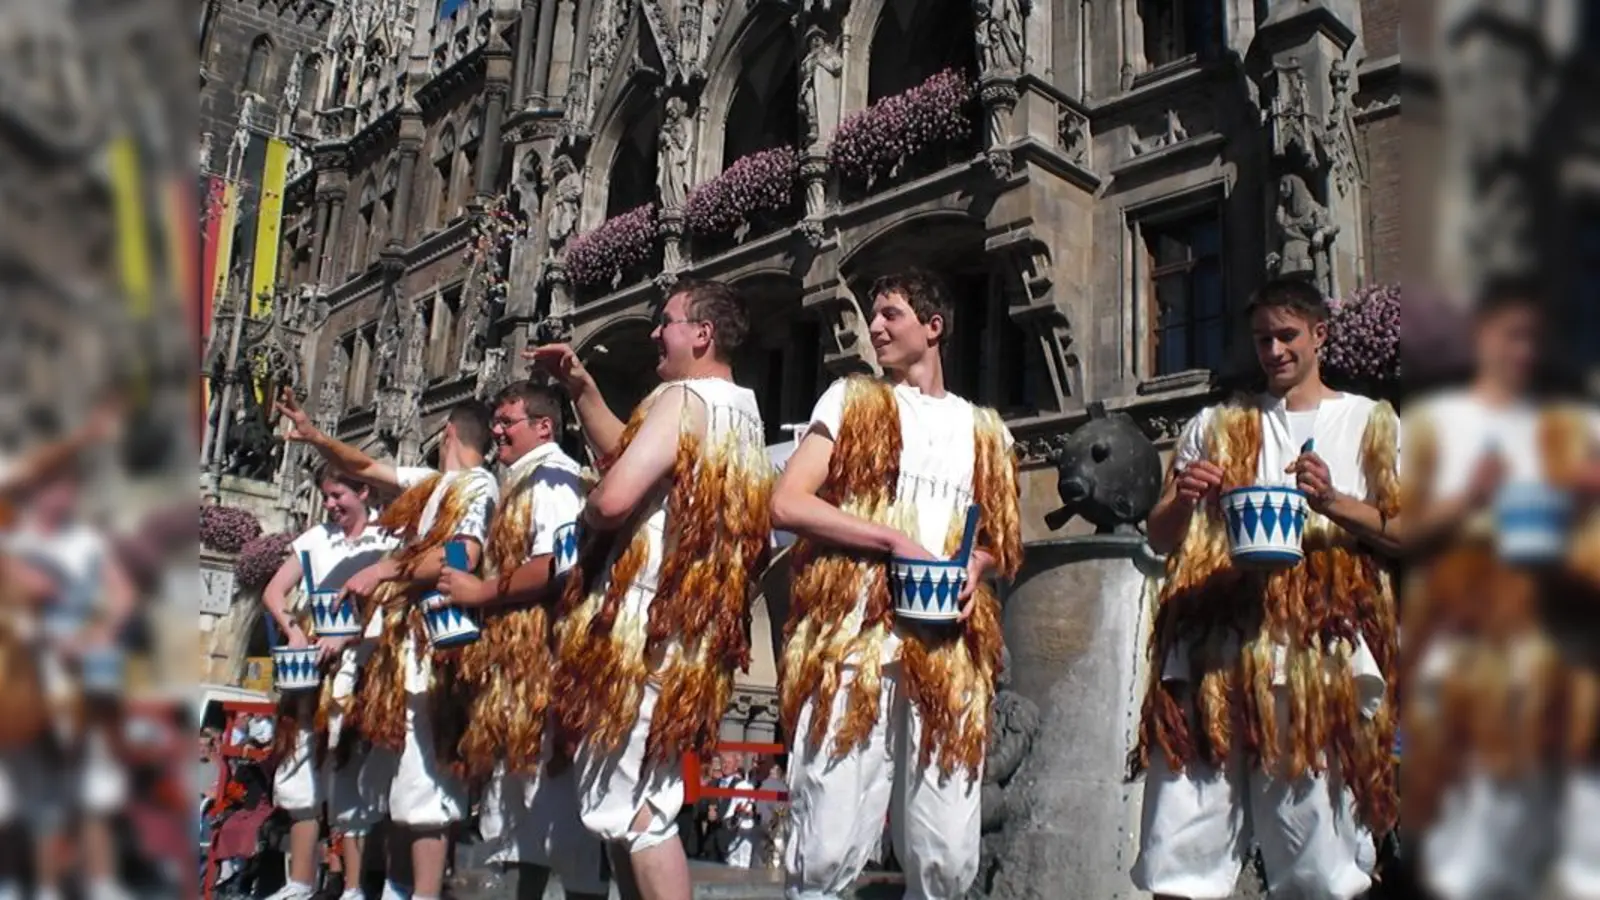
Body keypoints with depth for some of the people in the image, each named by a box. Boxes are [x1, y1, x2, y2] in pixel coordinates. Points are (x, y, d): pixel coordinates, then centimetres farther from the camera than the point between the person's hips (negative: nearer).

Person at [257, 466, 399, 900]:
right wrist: (293, 630, -6)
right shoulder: (314, 539, 13)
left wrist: (346, 636, -18)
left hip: (363, 665, -5)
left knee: (351, 771, -6)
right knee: (301, 766, 6)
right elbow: (274, 591, 11)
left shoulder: (389, 540, 1)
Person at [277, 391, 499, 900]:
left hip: (430, 643, -9)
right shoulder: (431, 484, 20)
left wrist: (387, 569, -17)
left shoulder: (479, 485, -5)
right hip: (400, 639, 9)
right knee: (394, 771, 12)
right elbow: (364, 468, 29)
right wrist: (315, 438, 15)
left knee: (420, 775, -12)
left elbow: (464, 556, -21)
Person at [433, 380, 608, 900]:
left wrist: (482, 592, -12)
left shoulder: (553, 476, -7)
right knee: (525, 786, 11)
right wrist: (478, 593, 13)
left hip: (547, 658, -10)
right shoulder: (523, 482, 23)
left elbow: (556, 565, -20)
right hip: (517, 658, 10)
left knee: (558, 786, -9)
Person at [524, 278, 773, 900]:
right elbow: (627, 454, 26)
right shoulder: (740, 413, 18)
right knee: (646, 803, 15)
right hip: (689, 632, 10)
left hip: (644, 627, -10)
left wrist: (583, 513, -2)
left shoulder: (685, 399, -12)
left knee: (626, 807, -6)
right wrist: (580, 388, 19)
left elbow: (615, 497, -24)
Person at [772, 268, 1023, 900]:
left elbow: (1004, 540, 21)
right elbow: (787, 503, -2)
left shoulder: (983, 429, 18)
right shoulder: (850, 399, 10)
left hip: (949, 651, 3)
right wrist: (896, 541, -10)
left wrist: (976, 565, -2)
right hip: (851, 641, -2)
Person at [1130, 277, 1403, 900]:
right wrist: (1181, 500, -5)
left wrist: (1332, 502, -11)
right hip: (1214, 649, 2)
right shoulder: (1216, 425, 19)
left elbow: (1403, 533, 5)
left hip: (1317, 652, -1)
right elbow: (1159, 539, 16)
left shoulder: (1369, 422, 14)